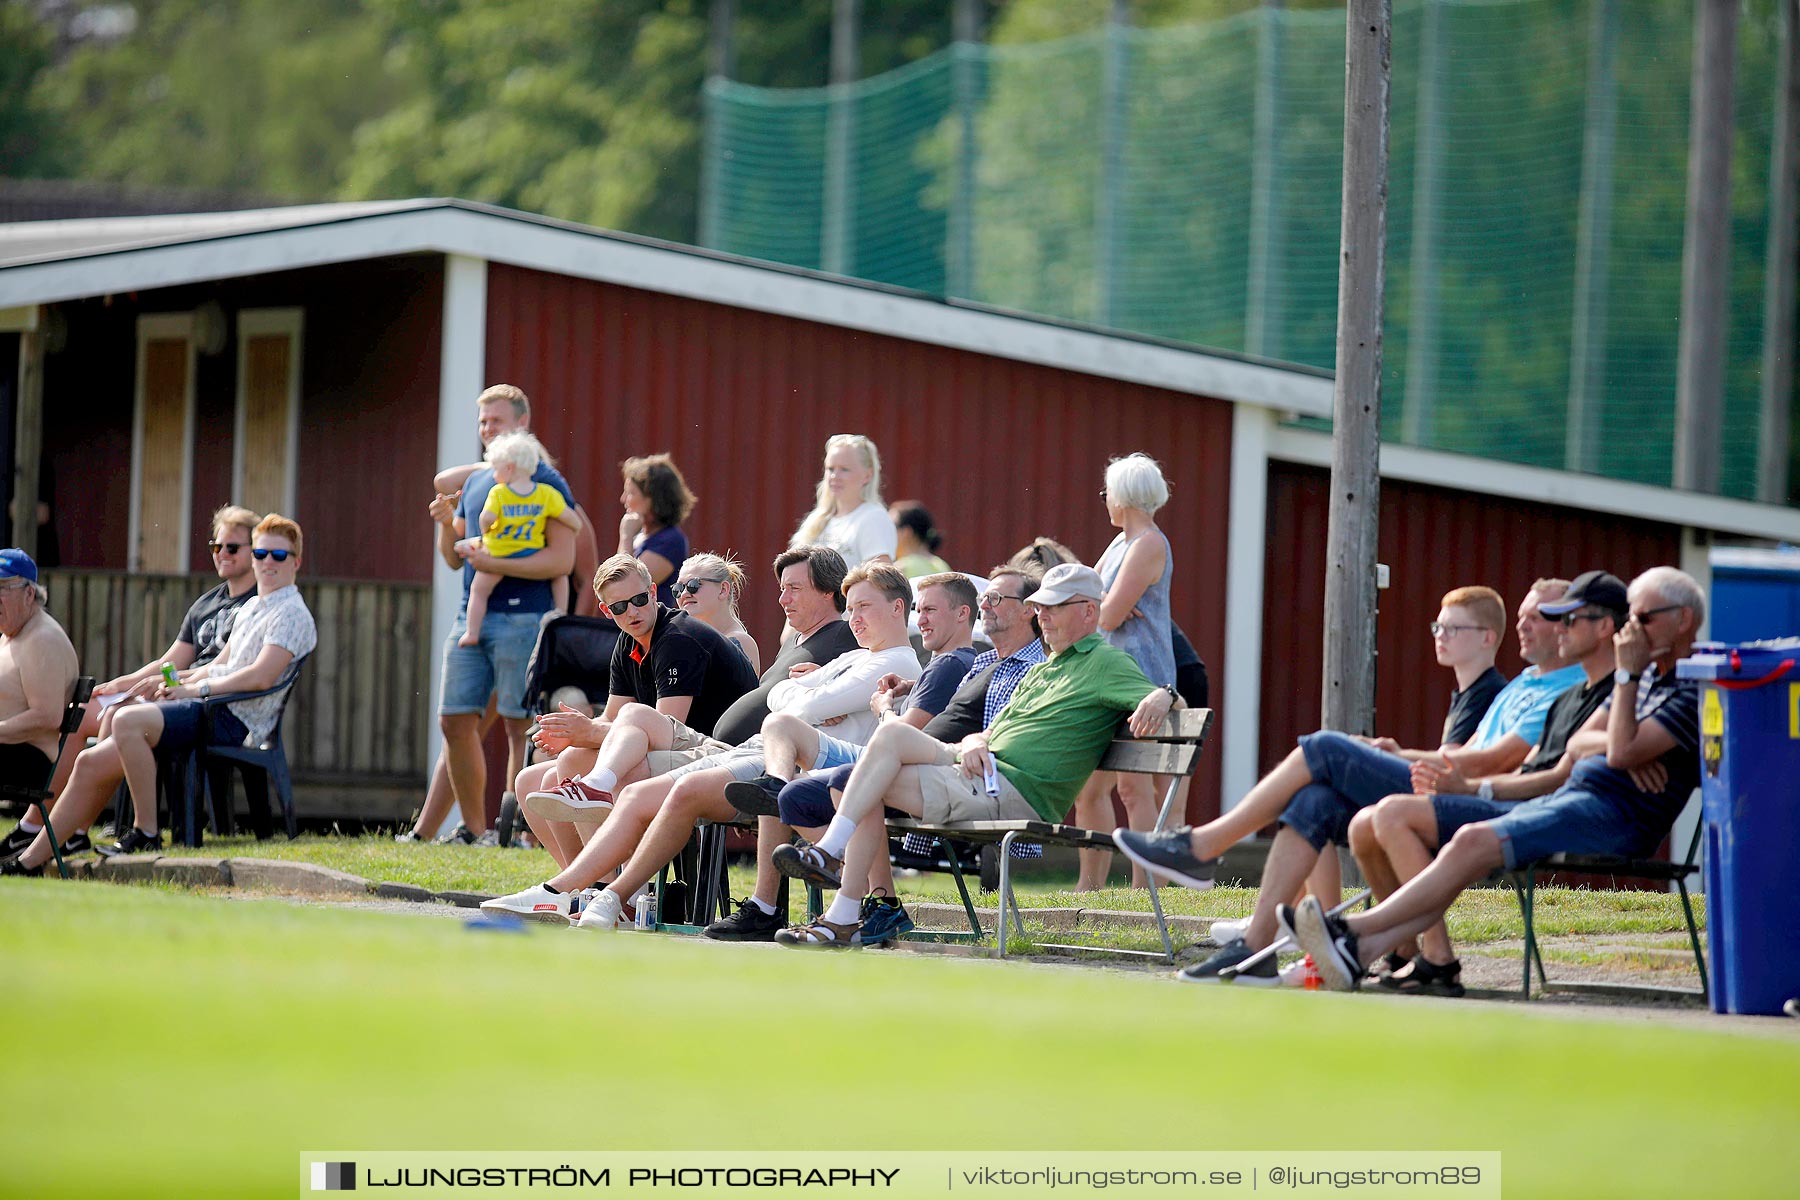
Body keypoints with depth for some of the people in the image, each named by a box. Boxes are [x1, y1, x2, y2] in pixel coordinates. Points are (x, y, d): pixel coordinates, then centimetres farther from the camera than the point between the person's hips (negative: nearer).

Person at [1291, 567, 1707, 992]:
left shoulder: (1695, 690, -8)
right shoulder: (1646, 673, 24)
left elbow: (1622, 752, -19)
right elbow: (1577, 745, 19)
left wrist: (1627, 674, -11)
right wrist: (1619, 744, -3)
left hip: (1614, 815, -10)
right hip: (1572, 794, 10)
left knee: (1474, 843, -21)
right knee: (1467, 846, -9)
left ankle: (1353, 930, -22)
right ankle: (1361, 951, -21)